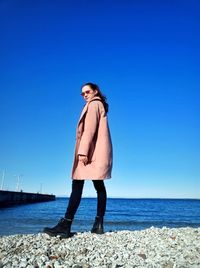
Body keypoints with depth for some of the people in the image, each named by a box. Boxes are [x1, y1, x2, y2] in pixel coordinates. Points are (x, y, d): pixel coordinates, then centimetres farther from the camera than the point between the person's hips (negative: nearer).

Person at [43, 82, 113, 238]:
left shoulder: (93, 104, -1)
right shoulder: (100, 105, 28)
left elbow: (89, 129, -15)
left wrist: (83, 151, -23)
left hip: (91, 150, -10)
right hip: (99, 150, 10)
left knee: (77, 184, -15)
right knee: (99, 185, 5)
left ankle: (65, 225, -16)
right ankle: (98, 224, 8)